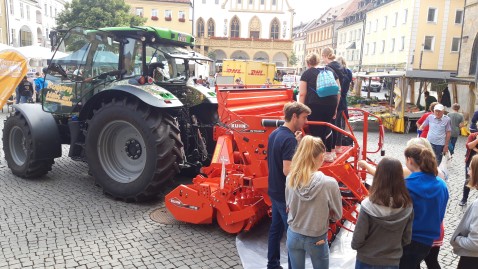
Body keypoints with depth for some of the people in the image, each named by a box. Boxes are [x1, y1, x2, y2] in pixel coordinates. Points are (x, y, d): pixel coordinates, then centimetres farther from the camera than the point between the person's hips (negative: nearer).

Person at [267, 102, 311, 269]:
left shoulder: (275, 133, 6)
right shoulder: (289, 139, -23)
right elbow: (287, 171, -28)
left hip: (274, 191, 9)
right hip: (286, 194, -9)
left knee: (276, 229, 19)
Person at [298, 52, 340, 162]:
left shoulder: (306, 73, 6)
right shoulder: (330, 70, 18)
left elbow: (302, 94, -3)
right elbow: (338, 90, 16)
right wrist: (335, 107, 22)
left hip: (315, 105, -5)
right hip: (331, 104, 5)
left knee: (316, 130, 4)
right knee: (326, 127, 22)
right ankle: (329, 153, 30)